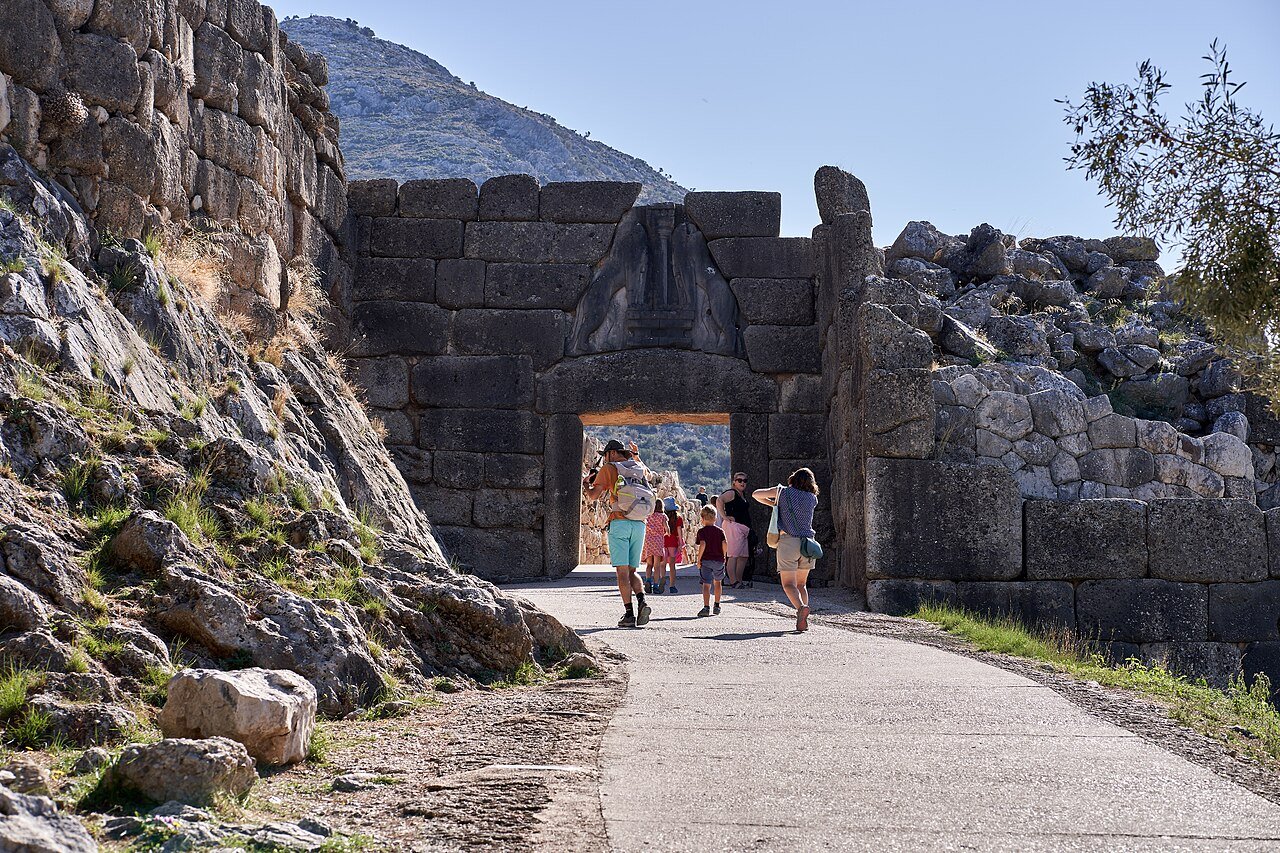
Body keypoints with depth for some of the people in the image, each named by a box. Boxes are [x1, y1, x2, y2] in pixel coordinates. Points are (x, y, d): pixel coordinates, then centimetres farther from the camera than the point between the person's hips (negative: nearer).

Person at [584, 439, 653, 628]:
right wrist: (637, 457, 49)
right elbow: (648, 475, 42)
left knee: (622, 571, -4)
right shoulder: (639, 468, 16)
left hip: (619, 522, -4)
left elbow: (593, 496, -1)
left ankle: (629, 613, -11)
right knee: (631, 571, 12)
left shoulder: (609, 469, 2)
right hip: (639, 525, 4)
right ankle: (642, 602, -12)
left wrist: (586, 484, 19)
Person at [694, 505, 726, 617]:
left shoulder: (702, 531, -3)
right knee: (717, 582, 23)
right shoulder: (720, 531, 6)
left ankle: (706, 607, -22)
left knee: (706, 584, -8)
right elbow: (724, 544, -6)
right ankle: (717, 606, 30)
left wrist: (699, 559, -12)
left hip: (706, 560, -3)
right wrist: (723, 556, 6)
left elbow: (703, 544, -17)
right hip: (719, 560, 3)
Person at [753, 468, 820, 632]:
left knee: (789, 584, -5)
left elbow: (755, 494, 12)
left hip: (788, 540, -3)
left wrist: (774, 504, 24)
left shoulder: (783, 492, 4)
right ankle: (803, 621, 1)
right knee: (801, 584, 14)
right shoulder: (812, 499, 10)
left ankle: (801, 607, -32)